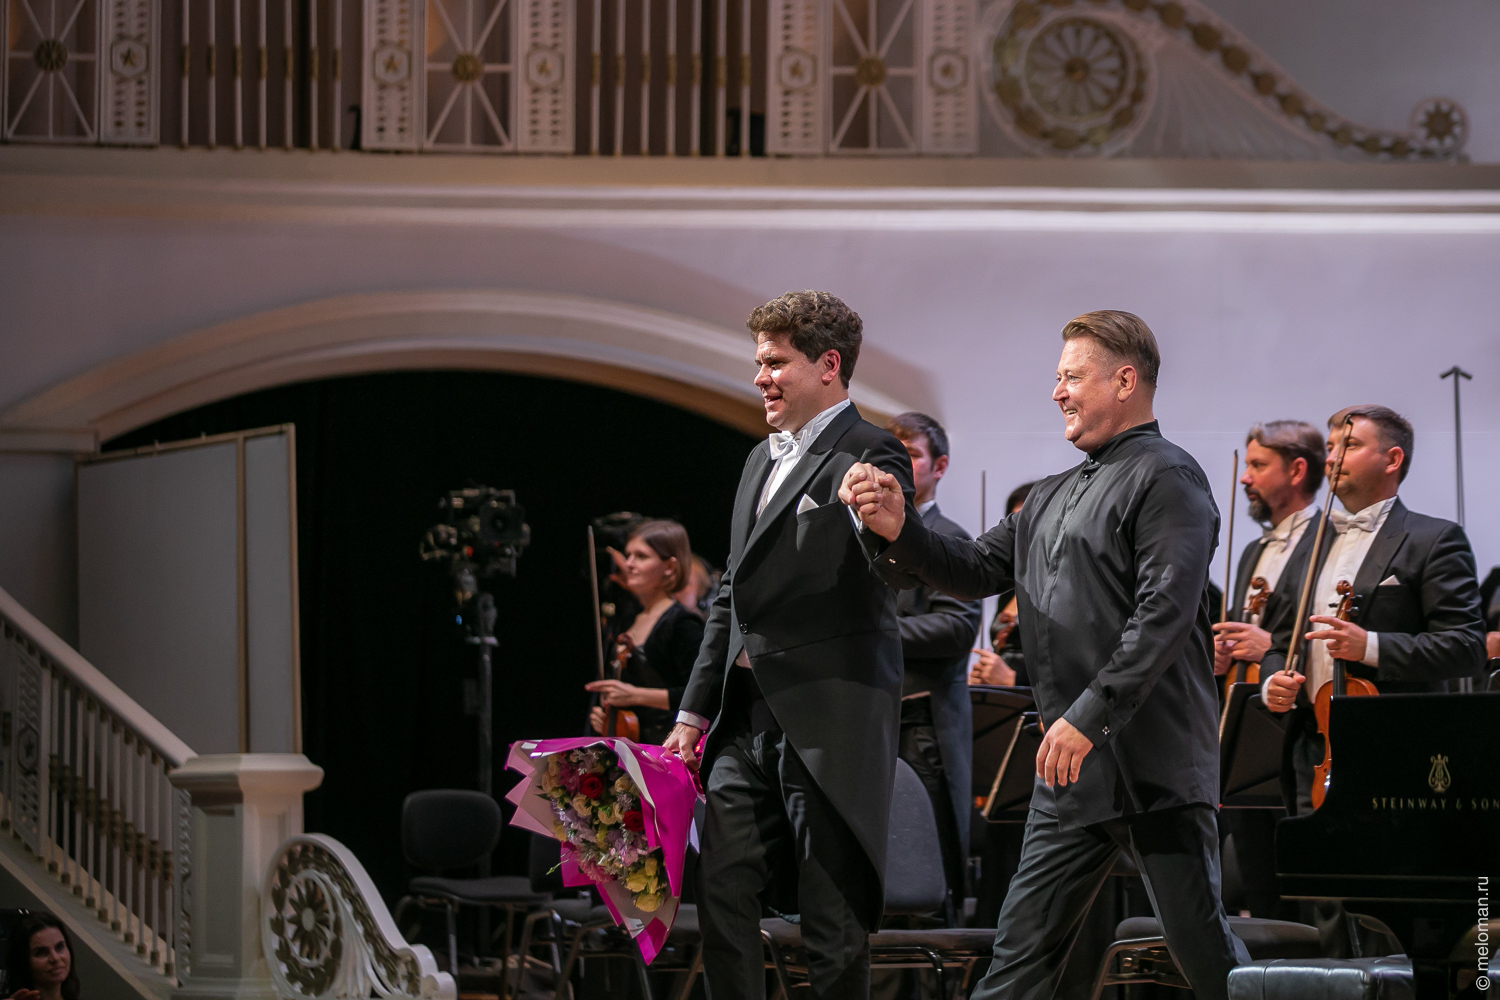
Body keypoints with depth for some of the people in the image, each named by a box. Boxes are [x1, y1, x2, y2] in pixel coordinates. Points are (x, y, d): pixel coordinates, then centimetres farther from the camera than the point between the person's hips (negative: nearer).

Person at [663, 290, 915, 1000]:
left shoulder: (868, 460, -8)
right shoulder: (762, 461, 18)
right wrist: (694, 712, 20)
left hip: (829, 721, -8)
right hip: (748, 717, 8)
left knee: (832, 916, -3)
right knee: (722, 894, 6)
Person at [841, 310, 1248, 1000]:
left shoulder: (1165, 478, -8)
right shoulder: (1053, 497, 21)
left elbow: (1165, 613, -18)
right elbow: (979, 570, 18)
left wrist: (1089, 717, -23)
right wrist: (898, 531, -1)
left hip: (1153, 762, -8)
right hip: (1071, 766, 8)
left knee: (1201, 944, -5)